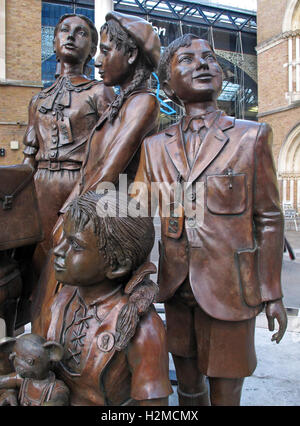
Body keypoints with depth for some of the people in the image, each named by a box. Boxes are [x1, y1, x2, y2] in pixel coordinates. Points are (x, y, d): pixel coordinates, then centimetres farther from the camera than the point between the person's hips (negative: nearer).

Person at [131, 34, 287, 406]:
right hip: (176, 287, 3)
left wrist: (273, 294, -2)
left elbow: (268, 219, -1)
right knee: (187, 387, 21)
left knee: (224, 393, 9)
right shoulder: (155, 145, 6)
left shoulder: (252, 136, -1)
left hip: (229, 289, -3)